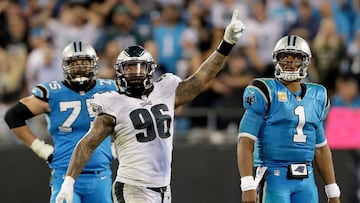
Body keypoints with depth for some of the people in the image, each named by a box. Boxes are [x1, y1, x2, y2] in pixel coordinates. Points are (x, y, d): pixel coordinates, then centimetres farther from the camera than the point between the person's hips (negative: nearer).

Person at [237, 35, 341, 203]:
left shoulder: (316, 97, 14)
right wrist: (248, 187, -20)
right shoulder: (266, 93, -4)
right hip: (275, 177, -6)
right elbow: (246, 142, -10)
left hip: (306, 182, 6)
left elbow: (321, 148, 21)